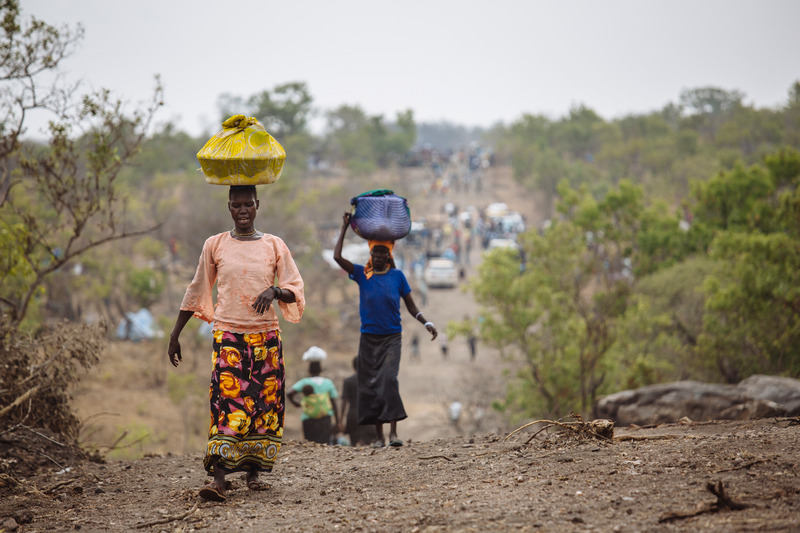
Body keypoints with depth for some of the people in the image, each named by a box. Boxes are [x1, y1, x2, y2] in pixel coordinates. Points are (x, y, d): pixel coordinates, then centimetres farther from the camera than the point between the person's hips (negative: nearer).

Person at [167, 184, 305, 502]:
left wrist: (275, 291, -16)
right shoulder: (215, 246, 7)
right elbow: (196, 293, 12)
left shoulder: (274, 246, 7)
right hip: (228, 334, -2)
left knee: (264, 401, 0)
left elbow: (295, 290, 7)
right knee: (226, 400, -14)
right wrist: (175, 335, 11)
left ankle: (253, 470, 10)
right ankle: (218, 477, -21)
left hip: (266, 335, 2)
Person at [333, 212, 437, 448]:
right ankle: (378, 435, 7)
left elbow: (411, 306, 8)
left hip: (392, 336, -2)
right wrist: (344, 228, -2)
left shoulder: (397, 276, 4)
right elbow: (337, 257, -6)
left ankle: (393, 431, -20)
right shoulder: (362, 274, 4)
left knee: (389, 379, -18)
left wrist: (426, 323, -6)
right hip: (369, 337, 2)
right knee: (370, 384, 1)